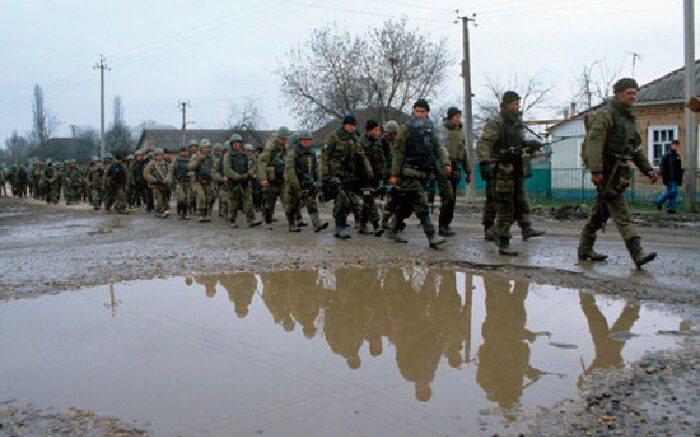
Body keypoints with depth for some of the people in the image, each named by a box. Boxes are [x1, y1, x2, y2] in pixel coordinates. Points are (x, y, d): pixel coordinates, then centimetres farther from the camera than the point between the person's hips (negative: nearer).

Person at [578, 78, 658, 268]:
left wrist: (647, 169, 17)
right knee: (620, 211, -13)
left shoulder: (630, 118, 18)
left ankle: (585, 249, 21)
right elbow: (594, 142, -19)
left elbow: (635, 147, 25)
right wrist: (596, 171, -27)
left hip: (619, 170, 9)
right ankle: (637, 254, -18)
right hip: (605, 169, -9)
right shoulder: (605, 114, -9)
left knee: (601, 209, 13)